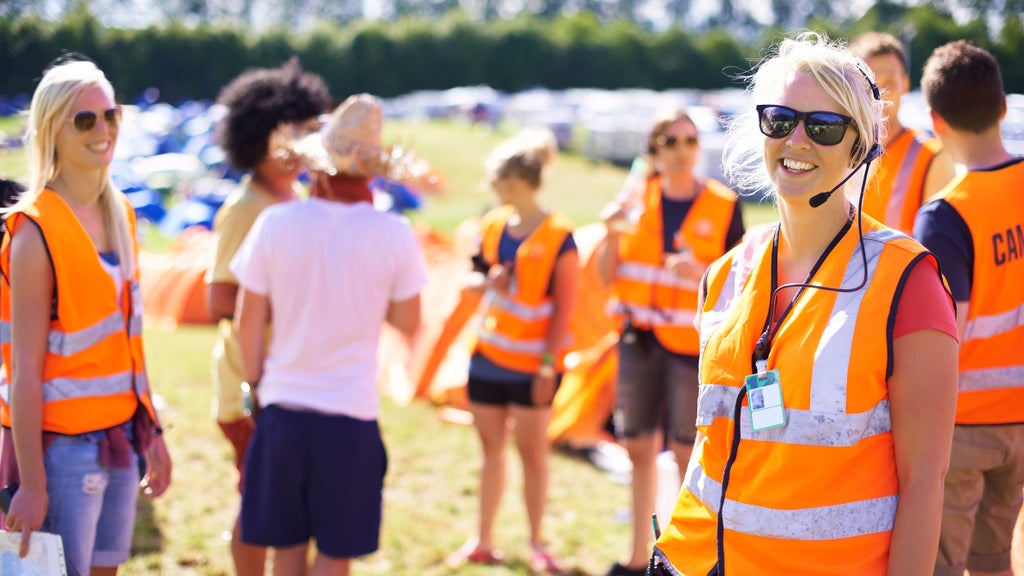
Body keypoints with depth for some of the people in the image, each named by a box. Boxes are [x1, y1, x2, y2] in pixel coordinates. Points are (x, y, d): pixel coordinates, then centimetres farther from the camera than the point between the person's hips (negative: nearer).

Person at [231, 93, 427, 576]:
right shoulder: (394, 234, -10)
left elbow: (249, 320, -1)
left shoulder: (275, 223, -7)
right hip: (351, 410, -2)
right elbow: (408, 322, 1)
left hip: (283, 408, 2)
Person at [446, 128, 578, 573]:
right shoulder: (493, 225, 4)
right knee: (491, 448, 12)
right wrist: (488, 283, -8)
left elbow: (565, 307, -11)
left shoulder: (559, 236, -12)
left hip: (532, 364, -5)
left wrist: (548, 365, -14)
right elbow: (475, 279, 16)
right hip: (488, 356, 5)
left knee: (532, 452, 4)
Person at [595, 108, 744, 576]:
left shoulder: (723, 207, -4)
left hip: (693, 343, -3)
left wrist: (701, 273, -22)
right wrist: (613, 235, -11)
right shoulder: (638, 201, 5)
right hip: (640, 340, 4)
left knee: (687, 451, -2)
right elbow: (608, 277, 7)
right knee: (639, 447, 10)